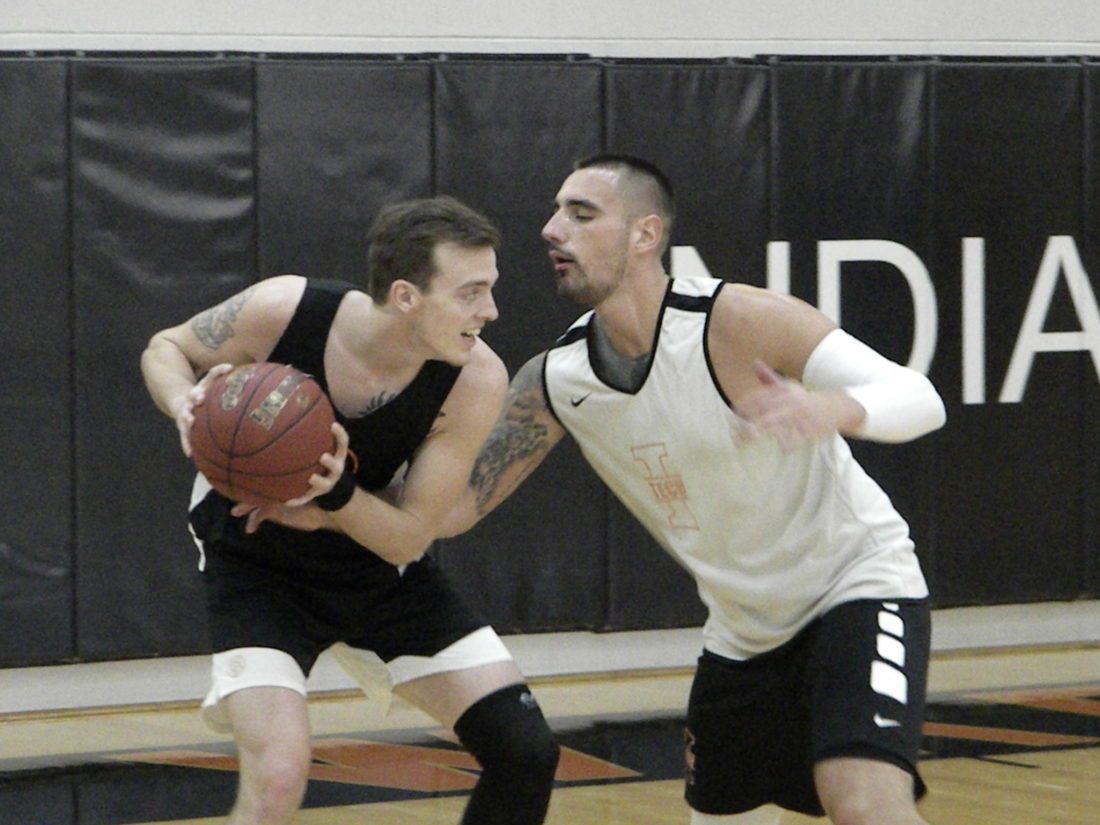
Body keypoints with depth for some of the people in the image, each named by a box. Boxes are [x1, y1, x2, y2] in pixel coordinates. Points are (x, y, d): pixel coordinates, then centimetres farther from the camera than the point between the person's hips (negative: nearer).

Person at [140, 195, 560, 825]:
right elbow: (165, 349, -8)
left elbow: (409, 538, -19)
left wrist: (334, 498, -40)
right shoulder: (284, 310, -28)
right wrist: (188, 406, -31)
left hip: (376, 558, 3)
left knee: (525, 754, -3)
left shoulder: (475, 381, -25)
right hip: (256, 564, -3)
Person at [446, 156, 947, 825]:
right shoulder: (554, 382, -7)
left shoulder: (737, 321, -24)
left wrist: (831, 409, -50)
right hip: (744, 628, 6)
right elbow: (450, 508, 2)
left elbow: (920, 400, -28)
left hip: (856, 582, -6)